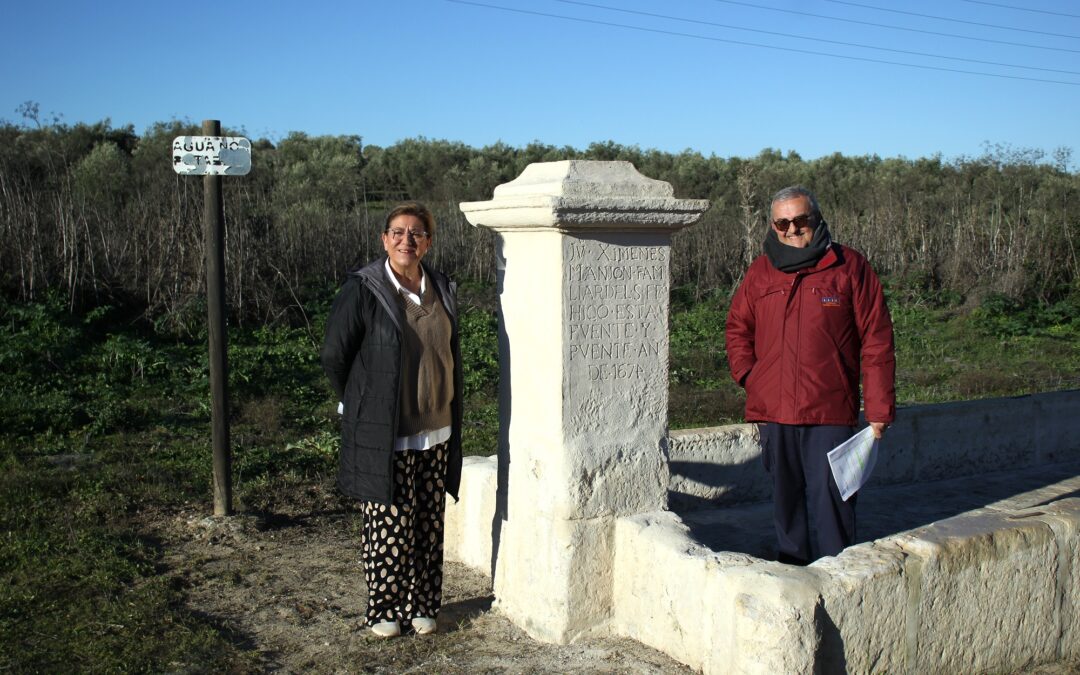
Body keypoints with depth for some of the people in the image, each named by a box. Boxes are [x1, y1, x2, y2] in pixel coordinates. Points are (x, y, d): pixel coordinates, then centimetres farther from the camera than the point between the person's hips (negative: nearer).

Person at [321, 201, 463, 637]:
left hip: (436, 430, 5)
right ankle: (383, 611, 21)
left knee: (429, 523, 12)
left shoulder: (442, 291, 6)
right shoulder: (362, 290, -10)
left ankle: (422, 605, 27)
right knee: (389, 523, 3)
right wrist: (363, 409, 5)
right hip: (385, 434, -5)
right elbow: (334, 356, -4)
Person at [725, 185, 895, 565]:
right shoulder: (760, 272, 10)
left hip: (830, 413, -4)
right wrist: (747, 375, 6)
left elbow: (876, 341, 0)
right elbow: (737, 328, 23)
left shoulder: (849, 267, 0)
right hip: (773, 413, 4)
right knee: (785, 502, 12)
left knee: (829, 499, -6)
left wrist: (879, 408, -4)